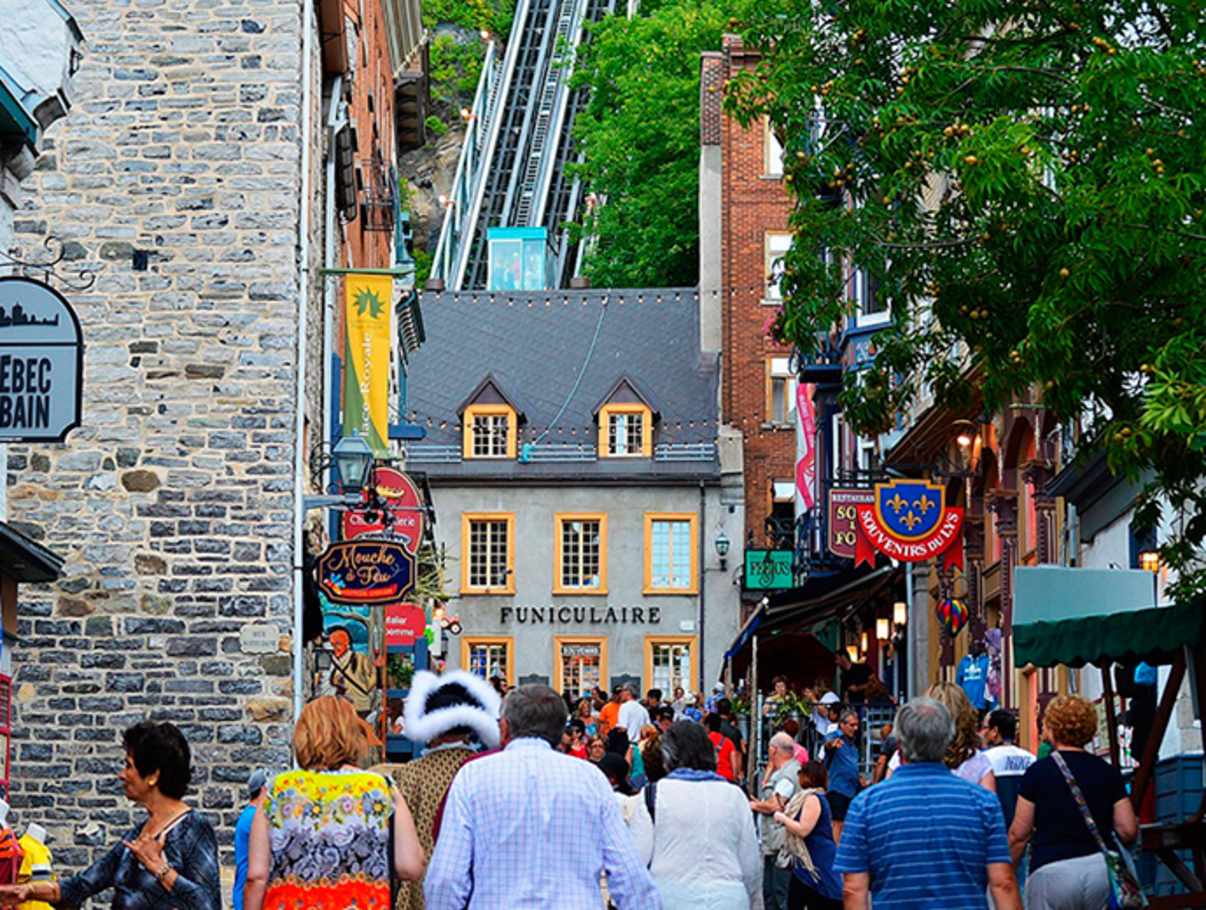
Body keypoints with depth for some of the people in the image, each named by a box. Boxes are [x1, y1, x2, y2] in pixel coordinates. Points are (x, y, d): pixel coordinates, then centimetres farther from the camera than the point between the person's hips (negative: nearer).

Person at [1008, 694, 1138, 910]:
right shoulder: (1108, 772, 6)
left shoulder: (1037, 772, -4)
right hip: (1101, 866, 4)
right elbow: (1129, 830, 3)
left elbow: (1019, 834, -1)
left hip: (1052, 870, -4)